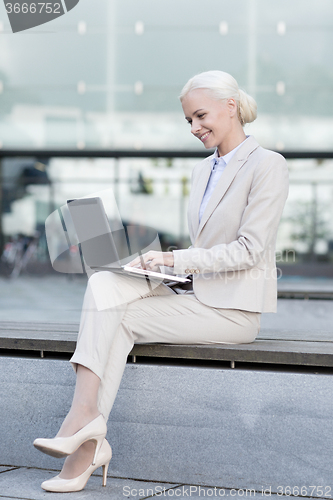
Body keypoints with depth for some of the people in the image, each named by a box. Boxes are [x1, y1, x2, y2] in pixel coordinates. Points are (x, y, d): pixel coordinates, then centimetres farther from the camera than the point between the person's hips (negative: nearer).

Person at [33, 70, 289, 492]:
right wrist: (158, 263, 1)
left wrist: (177, 259, -20)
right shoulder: (203, 170, 20)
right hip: (198, 295, 7)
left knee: (114, 317, -19)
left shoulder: (268, 166, -6)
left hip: (234, 309, -7)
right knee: (104, 284, -18)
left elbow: (249, 249, -14)